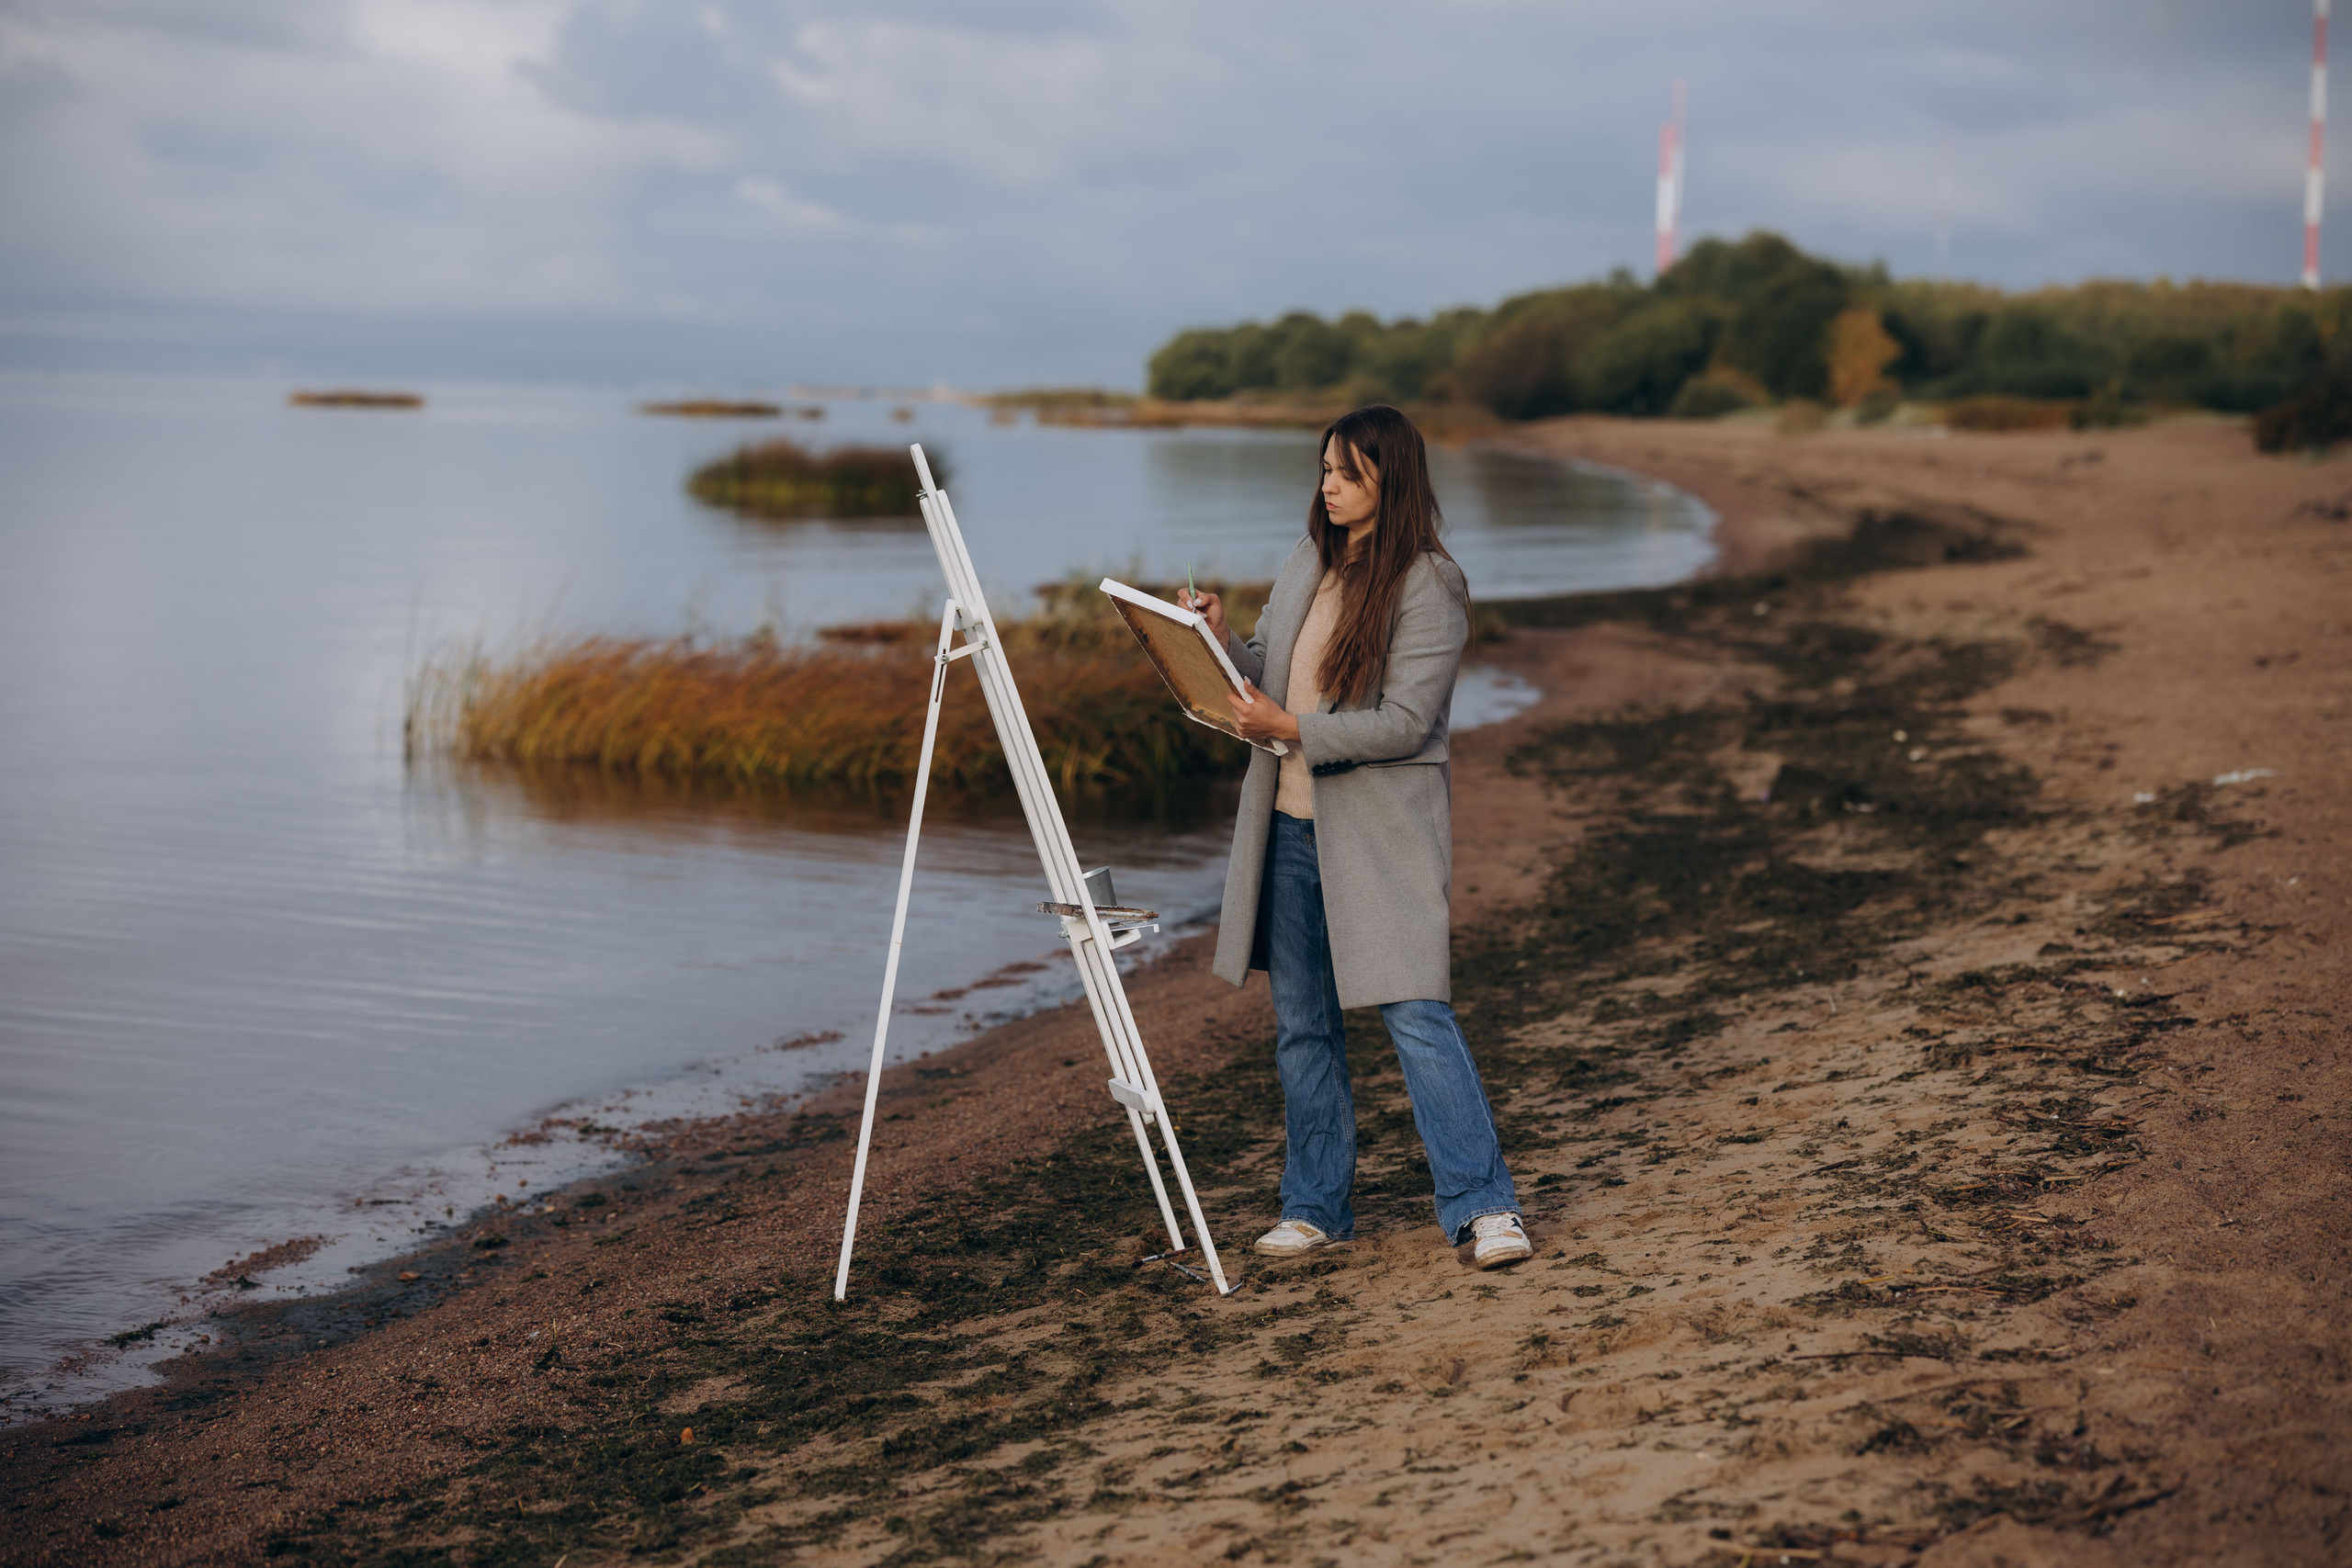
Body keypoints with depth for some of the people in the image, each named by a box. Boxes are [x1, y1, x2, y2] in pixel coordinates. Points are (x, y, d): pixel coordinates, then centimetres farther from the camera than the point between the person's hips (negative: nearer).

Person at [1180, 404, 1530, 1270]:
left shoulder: (1429, 586, -11)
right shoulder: (1306, 565, 11)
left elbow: (1407, 720, -17)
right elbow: (1265, 676, 16)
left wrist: (1294, 730, -23)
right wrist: (1221, 637, -4)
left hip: (1382, 832, -7)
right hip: (1289, 825, 7)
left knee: (1416, 1013, -12)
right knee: (1301, 1025, 11)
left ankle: (1483, 1205, -7)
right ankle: (1316, 1207, 21)